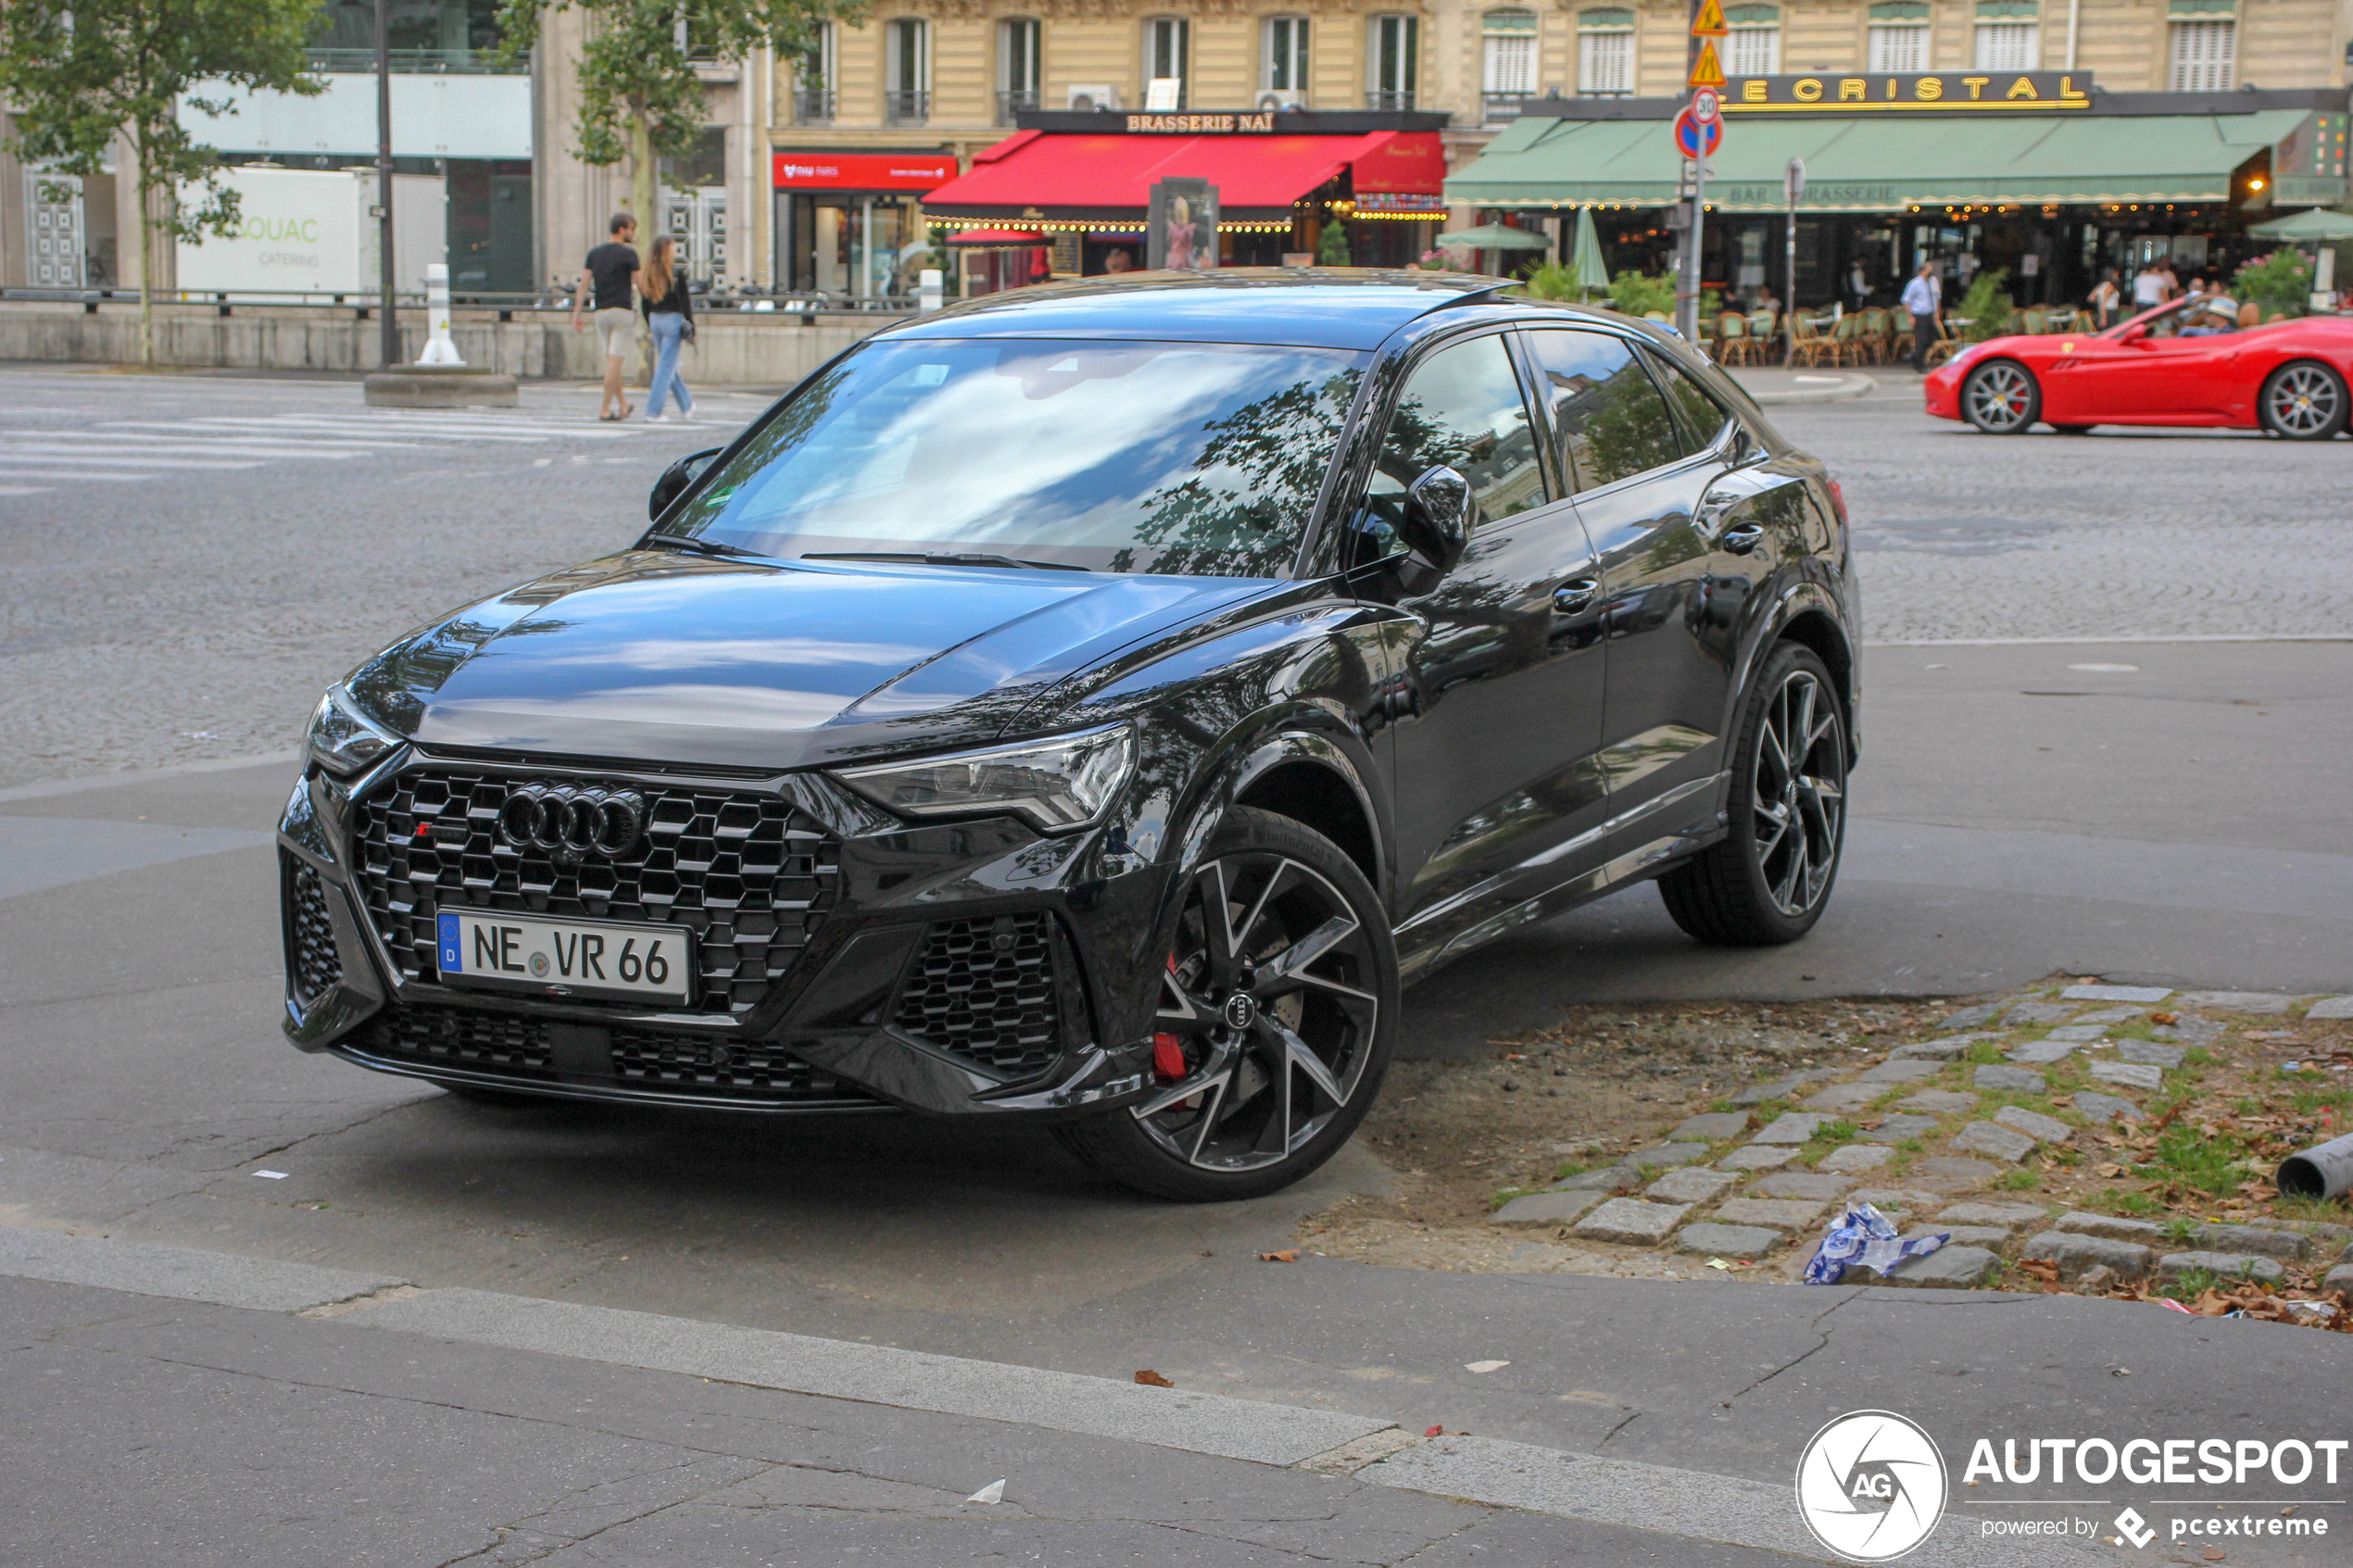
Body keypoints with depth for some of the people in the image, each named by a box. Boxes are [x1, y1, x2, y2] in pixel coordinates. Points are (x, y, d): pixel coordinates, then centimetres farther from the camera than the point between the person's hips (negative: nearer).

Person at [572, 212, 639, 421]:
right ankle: (605, 408, -8)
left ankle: (622, 404, 24)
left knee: (611, 359, 16)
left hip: (601, 312, 6)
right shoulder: (628, 253, -7)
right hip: (622, 311, -6)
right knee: (615, 360, -5)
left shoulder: (594, 253, 9)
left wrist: (577, 313, 5)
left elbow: (584, 285, 5)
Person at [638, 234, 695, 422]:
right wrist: (691, 330, -8)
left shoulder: (647, 274, 3)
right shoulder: (675, 274, -14)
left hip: (655, 320, 7)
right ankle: (653, 410, -5)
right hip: (672, 320, -7)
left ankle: (686, 405, 32)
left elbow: (644, 302, 10)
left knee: (669, 364, 18)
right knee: (666, 366, -2)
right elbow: (684, 303, -13)